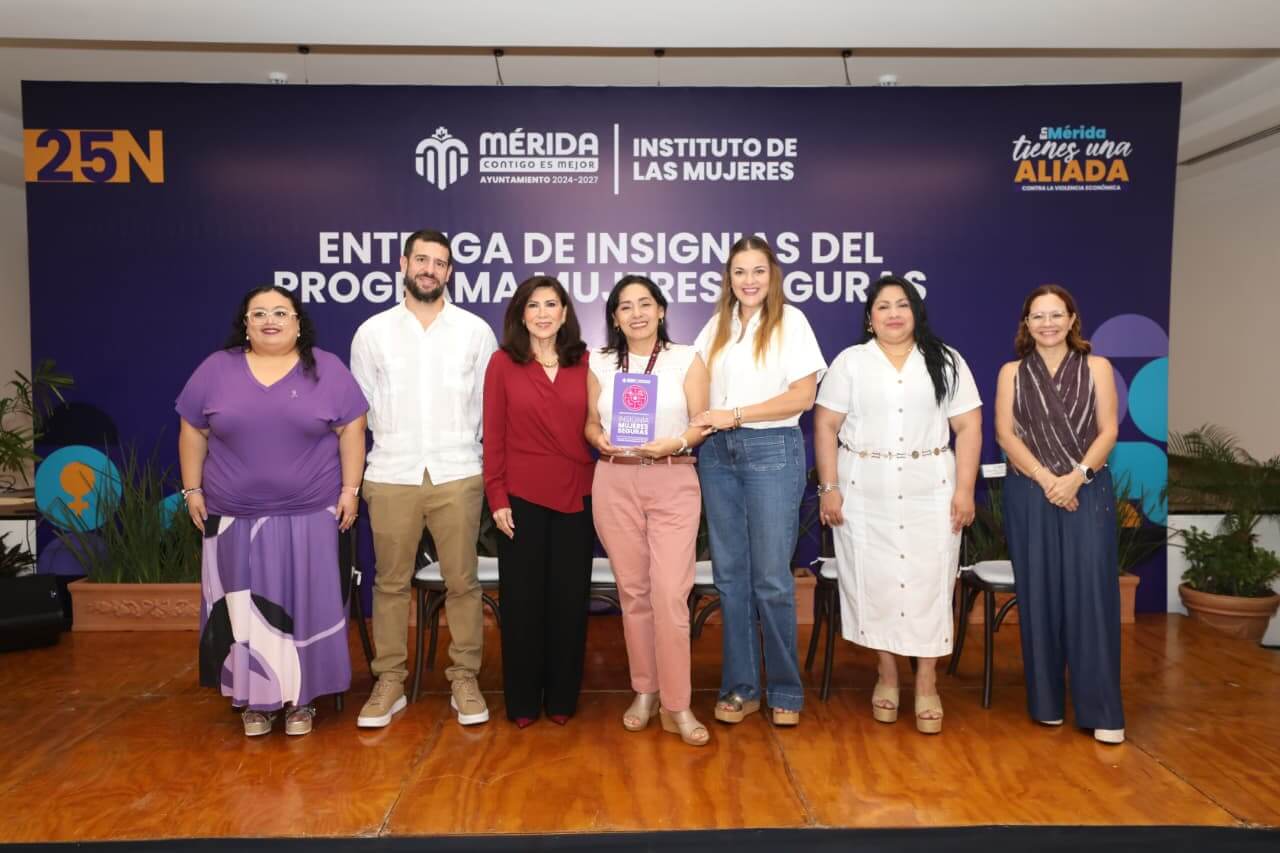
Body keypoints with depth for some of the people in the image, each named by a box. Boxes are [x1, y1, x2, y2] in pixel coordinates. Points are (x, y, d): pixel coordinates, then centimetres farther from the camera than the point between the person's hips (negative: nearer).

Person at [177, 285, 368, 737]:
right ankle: (254, 698, 20)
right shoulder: (216, 370, 3)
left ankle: (301, 697, 18)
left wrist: (350, 489, -6)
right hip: (236, 516, 1)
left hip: (309, 514, -1)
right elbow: (193, 432, 7)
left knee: (303, 604, 5)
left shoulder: (327, 370, -1)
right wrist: (193, 489, 4)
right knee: (245, 609, 7)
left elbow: (351, 431, -2)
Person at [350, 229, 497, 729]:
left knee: (462, 581, 4)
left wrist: (491, 465, 5)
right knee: (391, 582, 7)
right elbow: (360, 408, 9)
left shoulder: (476, 331, 4)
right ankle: (389, 682, 19)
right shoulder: (372, 332, 5)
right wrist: (356, 473, 7)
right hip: (390, 475, 1)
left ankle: (465, 679, 17)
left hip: (458, 474, 0)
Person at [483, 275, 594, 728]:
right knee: (521, 598, 7)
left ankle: (562, 698, 23)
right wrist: (497, 497, -7)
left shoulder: (584, 363, 5)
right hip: (521, 498, -1)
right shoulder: (503, 363, 0)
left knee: (570, 598, 9)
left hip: (576, 498, 2)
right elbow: (493, 435, -1)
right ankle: (522, 701, 21)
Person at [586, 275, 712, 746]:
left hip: (673, 483, -2)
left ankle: (677, 705, 4)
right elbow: (590, 422, 13)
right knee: (633, 592, 8)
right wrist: (601, 440, -8)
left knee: (671, 594, -8)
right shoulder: (600, 364, 9)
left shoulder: (687, 359, 3)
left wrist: (675, 443, -18)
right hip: (615, 484, 2)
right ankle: (645, 691, 23)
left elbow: (701, 424, 0)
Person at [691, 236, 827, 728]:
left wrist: (735, 415, -13)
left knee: (771, 578, -1)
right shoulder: (717, 326, 13)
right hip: (717, 454, 4)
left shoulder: (790, 321, 0)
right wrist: (699, 421, -7)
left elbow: (803, 396, -8)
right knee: (730, 576, 7)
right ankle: (739, 687, 18)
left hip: (772, 452, -4)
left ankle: (786, 691, 15)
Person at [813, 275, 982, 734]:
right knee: (873, 582, 4)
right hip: (865, 495, 0)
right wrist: (829, 487, -7)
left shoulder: (946, 362, 7)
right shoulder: (849, 362, 6)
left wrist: (964, 489, -6)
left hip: (931, 494, 0)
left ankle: (927, 683, 12)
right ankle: (886, 674, 20)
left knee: (928, 583, 1)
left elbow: (968, 427, 3)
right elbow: (826, 426, 1)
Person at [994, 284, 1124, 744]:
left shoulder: (1096, 368, 8)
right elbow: (1005, 433, -1)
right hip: (1030, 494, 1)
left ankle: (1101, 710, 0)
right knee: (1038, 594, 3)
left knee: (1090, 593, -6)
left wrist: (1076, 475, -13)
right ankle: (1046, 702, 13)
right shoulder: (1012, 373, 8)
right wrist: (1044, 477, -13)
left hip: (1088, 491, 0)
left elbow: (1108, 430, 1)